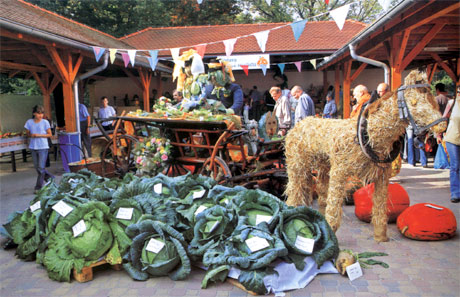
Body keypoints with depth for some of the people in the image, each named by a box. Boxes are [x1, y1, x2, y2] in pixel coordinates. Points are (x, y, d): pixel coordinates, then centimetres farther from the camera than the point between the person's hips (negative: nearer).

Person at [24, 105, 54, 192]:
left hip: (43, 147, -4)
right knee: (36, 167, 10)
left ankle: (38, 187, 2)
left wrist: (39, 135, -15)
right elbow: (28, 134, 12)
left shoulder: (45, 122, -4)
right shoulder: (29, 122, 4)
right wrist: (31, 135, -11)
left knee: (41, 167, -5)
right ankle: (50, 178, 29)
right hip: (33, 147, 4)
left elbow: (50, 134, -1)